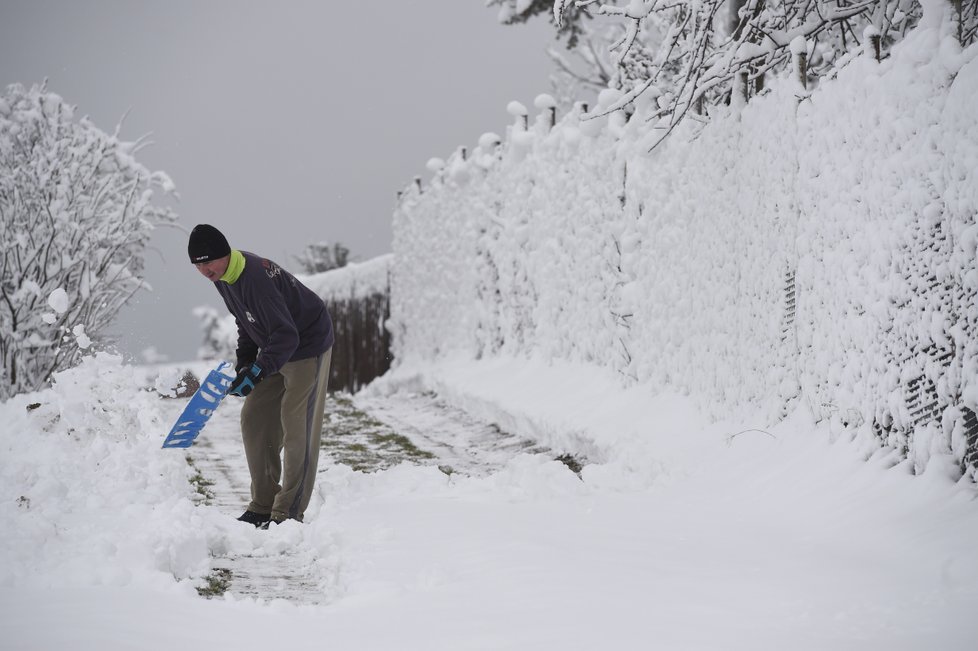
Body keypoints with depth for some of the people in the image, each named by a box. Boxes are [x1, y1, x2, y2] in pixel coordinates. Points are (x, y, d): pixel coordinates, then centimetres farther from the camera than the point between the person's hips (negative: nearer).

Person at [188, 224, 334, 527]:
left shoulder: (255, 278, -32)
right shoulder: (223, 277, -2)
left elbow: (287, 335, -34)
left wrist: (257, 372, -38)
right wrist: (243, 363, 7)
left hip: (307, 346, -10)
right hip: (275, 349, 10)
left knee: (297, 427, -9)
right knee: (254, 420, 6)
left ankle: (288, 511, -5)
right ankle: (263, 505, 13)